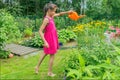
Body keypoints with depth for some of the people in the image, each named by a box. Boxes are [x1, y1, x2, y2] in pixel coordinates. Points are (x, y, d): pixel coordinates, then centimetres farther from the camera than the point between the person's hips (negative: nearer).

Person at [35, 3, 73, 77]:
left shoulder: (51, 17, 3)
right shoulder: (46, 19, -21)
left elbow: (59, 14, 21)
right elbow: (40, 31, -24)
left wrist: (67, 12, 9)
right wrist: (45, 42, -28)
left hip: (52, 39, 9)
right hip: (49, 40, -9)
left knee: (45, 53, 23)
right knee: (52, 56, 4)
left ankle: (37, 67, 37)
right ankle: (50, 72, 20)